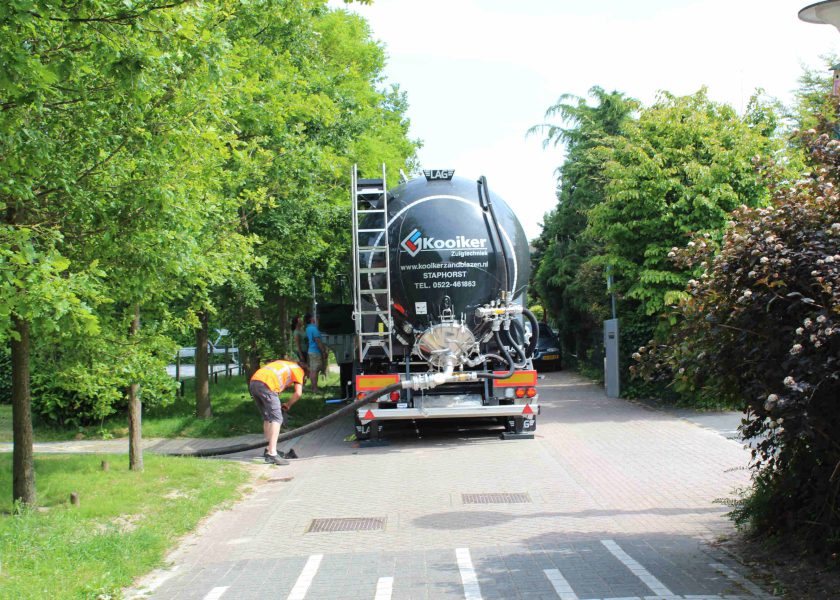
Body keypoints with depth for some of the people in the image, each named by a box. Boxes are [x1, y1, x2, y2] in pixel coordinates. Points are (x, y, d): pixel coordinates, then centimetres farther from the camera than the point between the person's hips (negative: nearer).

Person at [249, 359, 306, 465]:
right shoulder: (298, 369, 19)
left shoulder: (283, 365, 38)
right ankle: (272, 454, -17)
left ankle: (270, 449, 24)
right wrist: (288, 404, 23)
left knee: (267, 418, 19)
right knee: (276, 419, -7)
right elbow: (298, 393, 7)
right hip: (266, 384, -8)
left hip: (253, 382, 8)